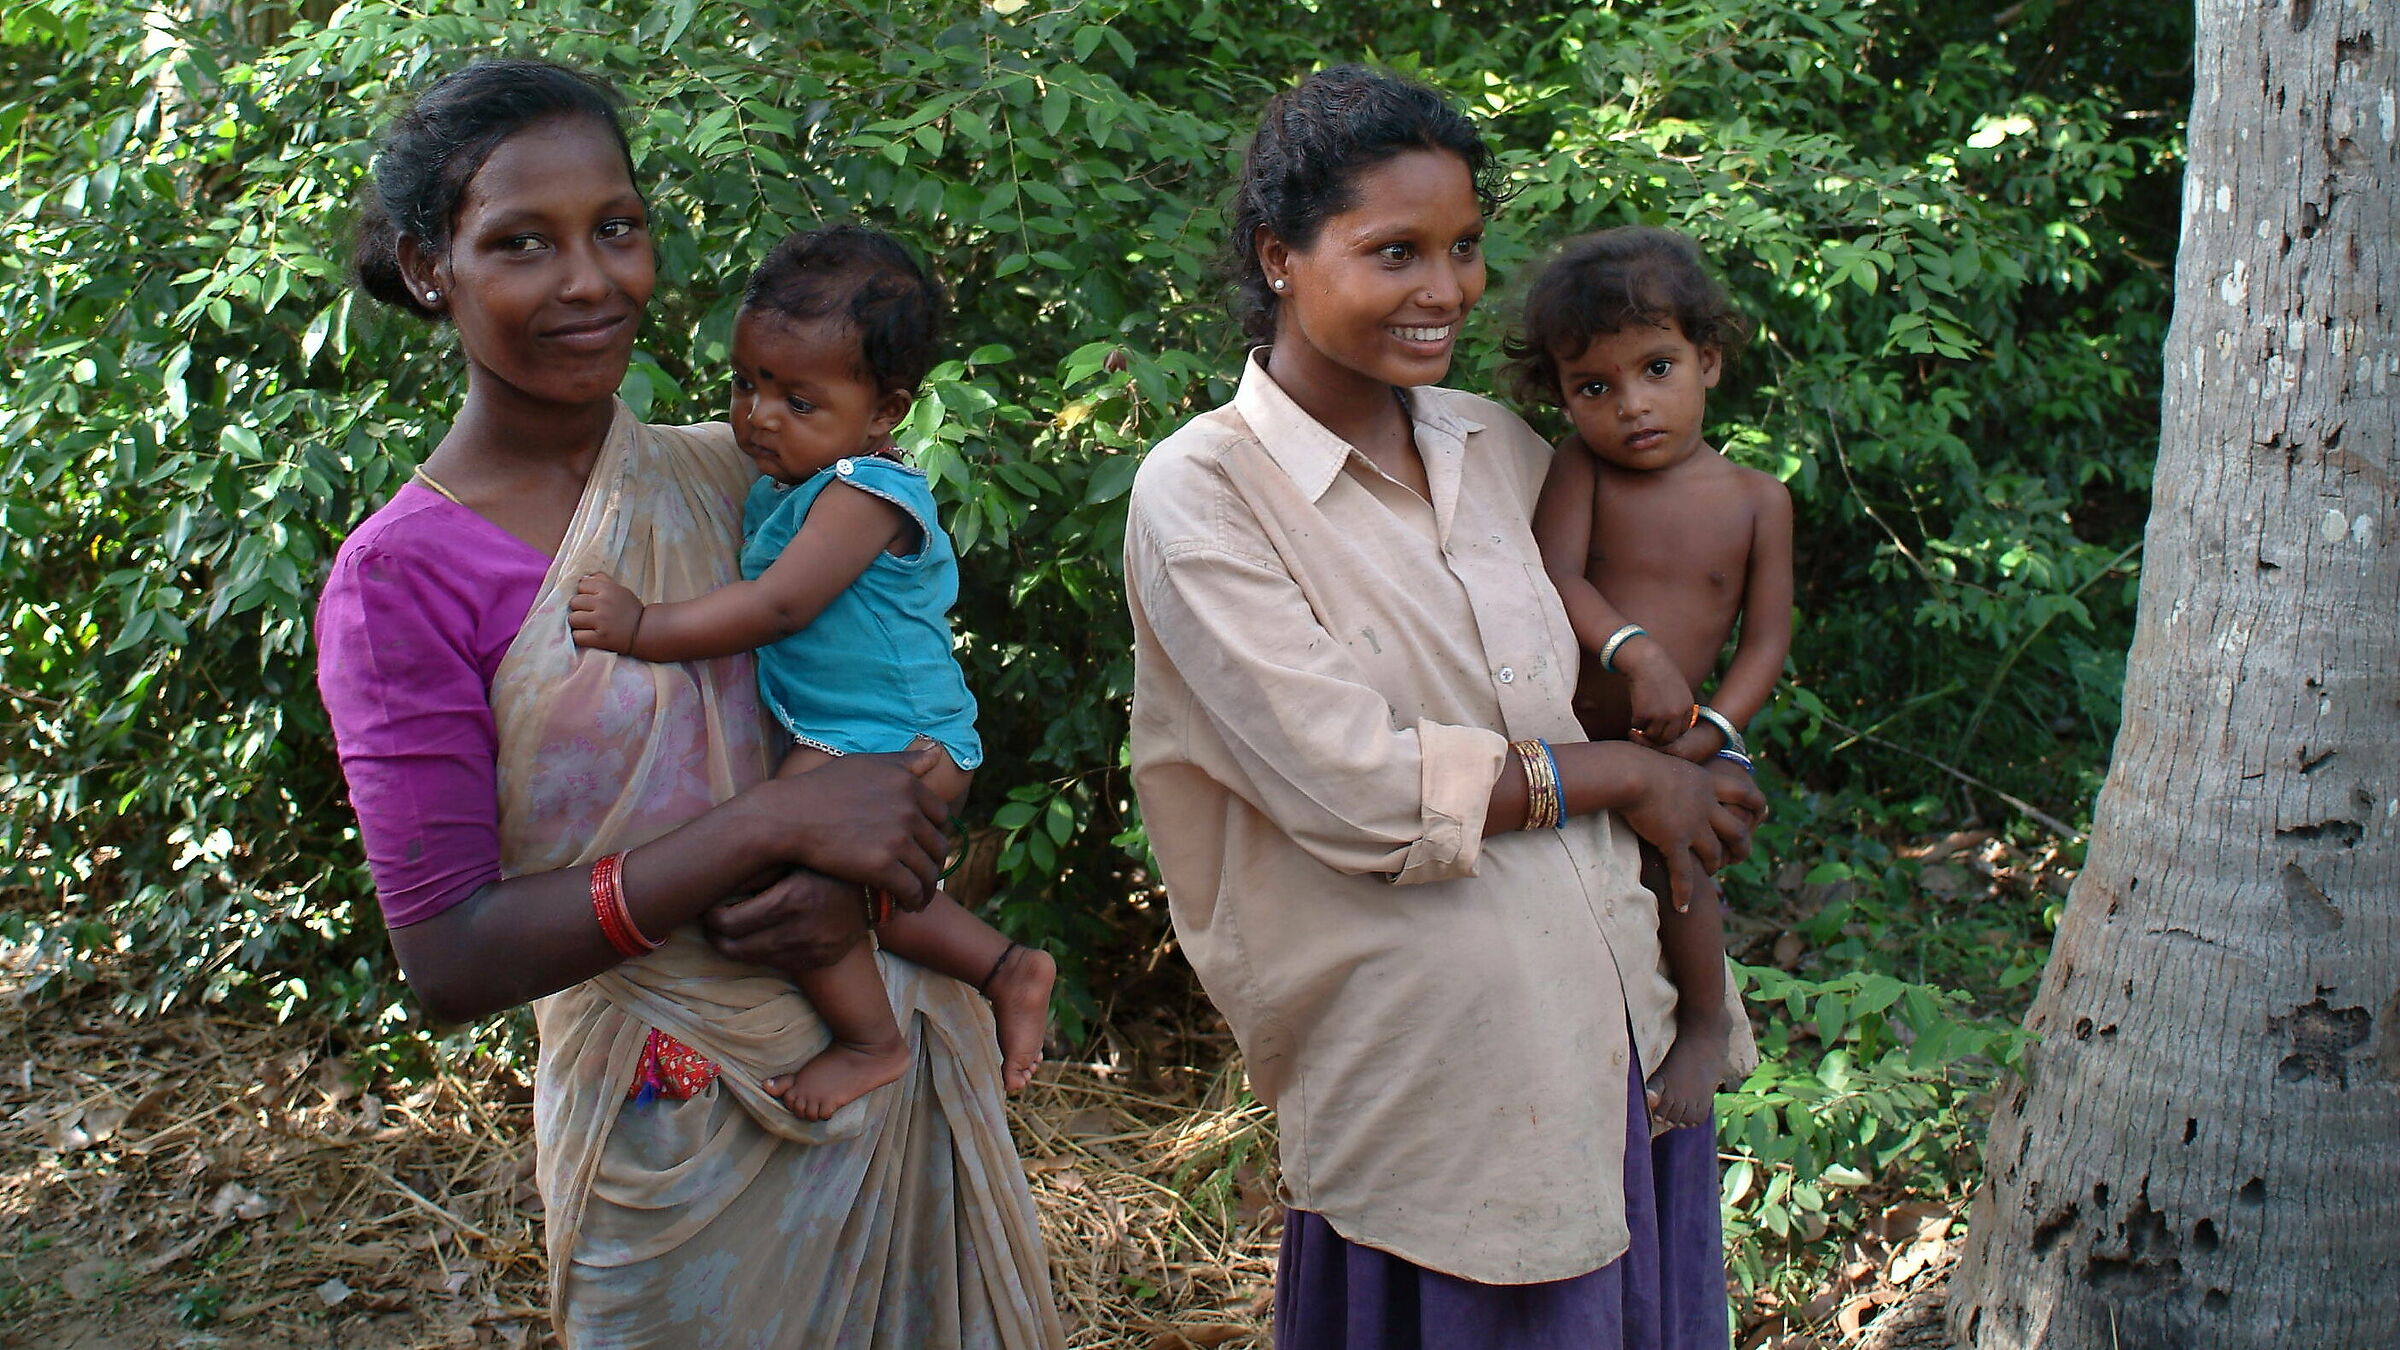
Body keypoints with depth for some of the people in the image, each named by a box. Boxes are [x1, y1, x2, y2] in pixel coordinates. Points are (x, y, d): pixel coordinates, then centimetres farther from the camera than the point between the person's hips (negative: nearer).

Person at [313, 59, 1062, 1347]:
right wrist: (772, 823, -25)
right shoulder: (401, 575, -13)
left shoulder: (733, 475, 0)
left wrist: (853, 877, -13)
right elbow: (449, 960, -17)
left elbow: (885, 702, 9)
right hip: (688, 1126, -4)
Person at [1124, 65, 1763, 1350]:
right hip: (1433, 1074, -6)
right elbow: (1361, 789, -19)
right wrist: (1625, 776, -9)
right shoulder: (1199, 496, -12)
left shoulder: (1492, 441, 6)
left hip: (1620, 1015, 6)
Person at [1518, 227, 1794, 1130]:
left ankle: (1704, 1023, 0)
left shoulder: (1757, 501, 1)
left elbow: (1767, 639, 0)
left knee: (1665, 858, -26)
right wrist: (1633, 651, -33)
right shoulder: (1580, 469, -2)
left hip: (1683, 743, -2)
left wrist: (1713, 729, -17)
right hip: (1571, 733, 2)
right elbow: (1554, 573, -16)